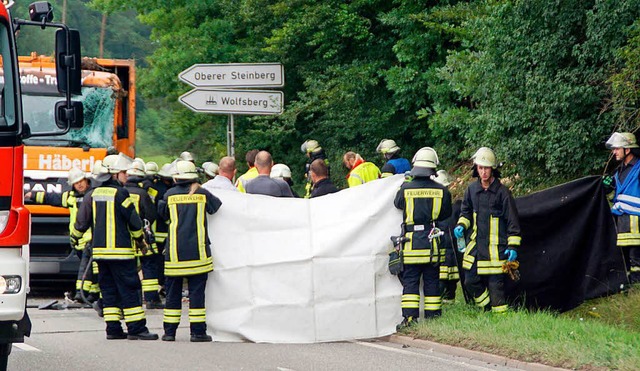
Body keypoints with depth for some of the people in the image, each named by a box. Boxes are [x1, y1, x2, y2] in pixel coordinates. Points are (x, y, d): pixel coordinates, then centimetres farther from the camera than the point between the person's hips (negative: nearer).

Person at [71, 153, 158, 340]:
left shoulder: (93, 194, 8)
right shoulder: (120, 194, -11)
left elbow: (82, 220, 13)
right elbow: (134, 220, -7)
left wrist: (74, 238, 30)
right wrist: (140, 240, 9)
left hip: (100, 250, 7)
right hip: (120, 251, -7)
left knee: (109, 289, 11)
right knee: (129, 289, -4)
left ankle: (113, 329, 7)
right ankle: (136, 329, -7)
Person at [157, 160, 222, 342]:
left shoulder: (169, 195, 3)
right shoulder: (202, 194, -1)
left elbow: (162, 213, 14)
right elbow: (218, 208, 10)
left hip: (174, 252, 1)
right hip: (197, 251, -1)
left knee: (173, 292, 8)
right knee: (197, 291, 0)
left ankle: (170, 331, 10)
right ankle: (197, 331, -2)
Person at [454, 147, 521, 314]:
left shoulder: (502, 192, -8)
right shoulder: (472, 190, 6)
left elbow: (512, 220, -5)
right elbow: (466, 211, 22)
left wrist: (513, 246, -9)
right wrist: (461, 225, 1)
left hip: (495, 248, -5)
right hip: (476, 246, 5)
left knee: (495, 285, -4)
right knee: (470, 282, 8)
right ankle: (487, 310, 26)